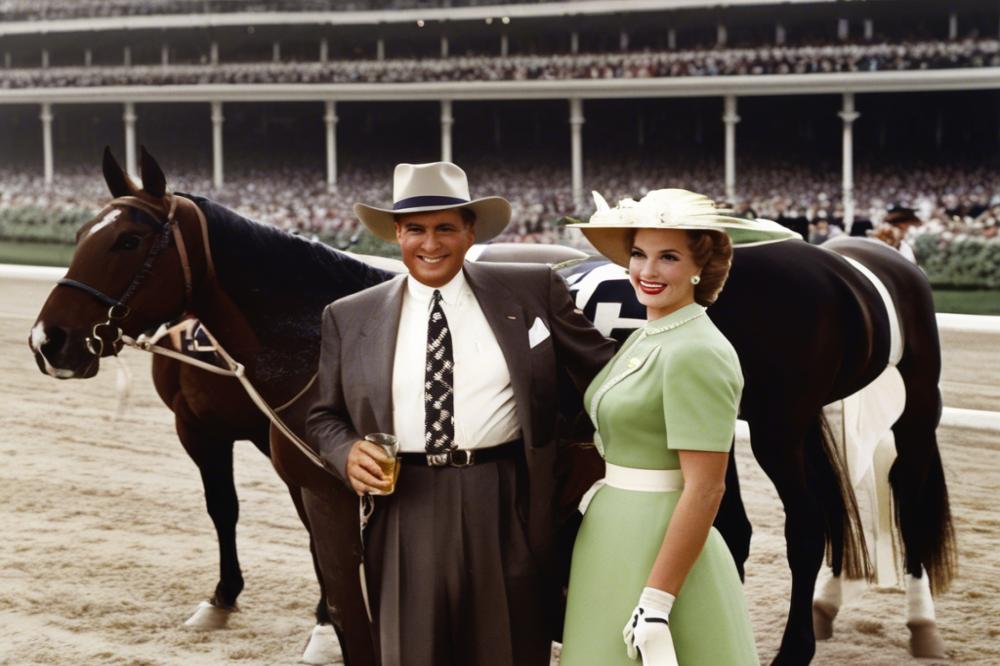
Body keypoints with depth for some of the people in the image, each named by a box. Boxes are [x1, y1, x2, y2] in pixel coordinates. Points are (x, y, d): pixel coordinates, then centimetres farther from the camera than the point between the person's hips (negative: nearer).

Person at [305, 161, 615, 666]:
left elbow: (602, 371, 7)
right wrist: (348, 453, -8)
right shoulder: (350, 317, 7)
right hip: (404, 516, 1)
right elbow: (325, 416, 12)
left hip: (506, 511, 0)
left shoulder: (531, 291, 3)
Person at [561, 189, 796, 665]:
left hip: (658, 550, -9)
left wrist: (656, 605, -24)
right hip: (614, 544, 9)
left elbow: (704, 490, -21)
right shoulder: (644, 339, 10)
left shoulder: (696, 354, -18)